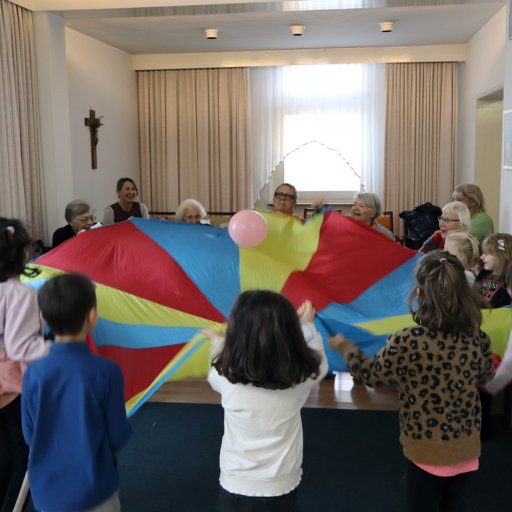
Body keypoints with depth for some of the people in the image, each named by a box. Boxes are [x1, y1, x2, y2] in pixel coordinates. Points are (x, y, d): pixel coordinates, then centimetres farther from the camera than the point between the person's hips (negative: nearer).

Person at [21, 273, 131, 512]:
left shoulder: (33, 372, -11)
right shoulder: (106, 371, -20)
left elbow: (30, 436, 0)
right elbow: (119, 436, -11)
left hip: (46, 492, 3)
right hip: (93, 492, -2)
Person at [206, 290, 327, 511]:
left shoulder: (226, 378, -20)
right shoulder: (301, 377, -17)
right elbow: (319, 361, 7)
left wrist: (219, 343, 25)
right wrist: (307, 325, 21)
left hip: (235, 489, 0)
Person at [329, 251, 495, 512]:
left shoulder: (408, 341, -26)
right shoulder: (479, 340, -10)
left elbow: (370, 374, -10)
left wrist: (345, 347, 7)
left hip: (428, 451, -4)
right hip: (466, 446, 4)